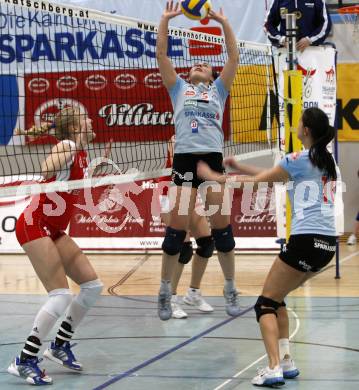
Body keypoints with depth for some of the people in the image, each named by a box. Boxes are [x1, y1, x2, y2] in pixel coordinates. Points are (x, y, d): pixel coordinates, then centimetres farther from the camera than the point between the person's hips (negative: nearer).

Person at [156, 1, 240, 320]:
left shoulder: (218, 89, 19)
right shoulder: (179, 88, 19)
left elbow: (234, 58, 10)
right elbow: (162, 55, 12)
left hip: (213, 159, 0)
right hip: (184, 160, 0)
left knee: (222, 227, 1)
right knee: (177, 228, -3)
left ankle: (230, 290, 12)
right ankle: (165, 292, 7)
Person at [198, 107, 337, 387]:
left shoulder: (300, 160, -7)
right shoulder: (326, 160, 17)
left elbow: (256, 182, -3)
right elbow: (273, 175, 22)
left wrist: (213, 177, 7)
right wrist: (238, 166, 21)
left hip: (306, 240, -8)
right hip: (327, 244, 8)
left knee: (266, 303, 1)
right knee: (277, 298, 22)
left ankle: (274, 369, -14)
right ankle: (286, 361, 12)